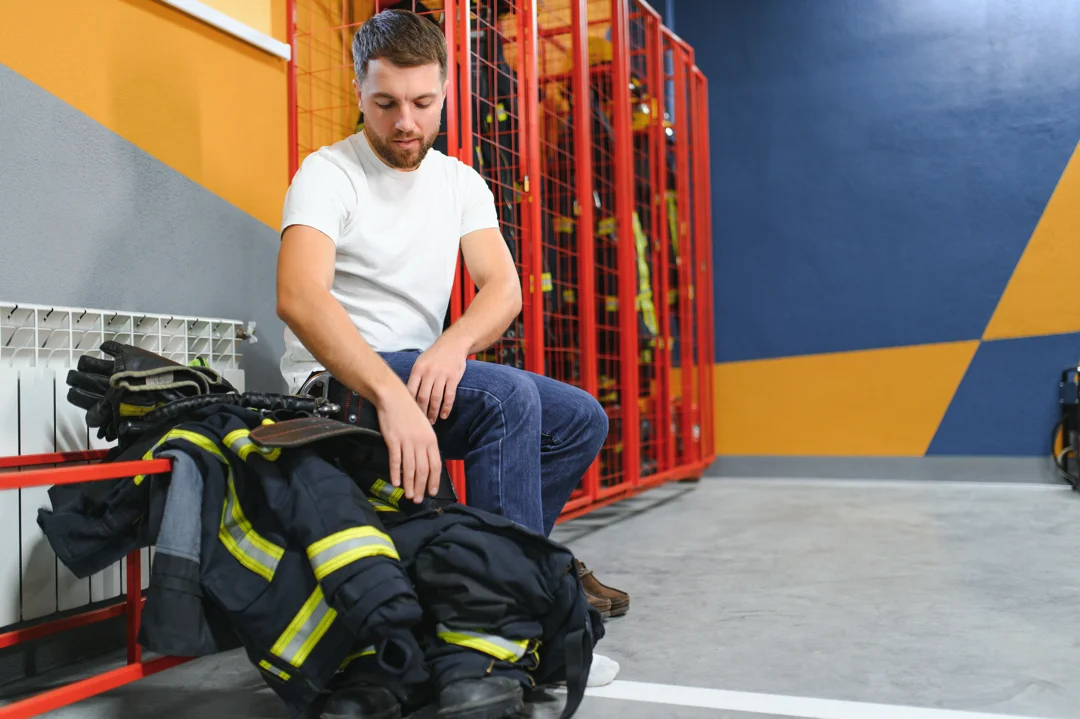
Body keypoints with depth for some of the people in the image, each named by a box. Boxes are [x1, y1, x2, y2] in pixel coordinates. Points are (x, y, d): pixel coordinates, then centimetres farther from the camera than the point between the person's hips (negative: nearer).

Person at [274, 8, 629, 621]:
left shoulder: (461, 182, 8)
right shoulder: (329, 173, -11)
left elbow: (504, 289, -3)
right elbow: (299, 299, -29)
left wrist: (451, 344, -27)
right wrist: (391, 396, -44)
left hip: (427, 370, 7)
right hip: (342, 381, -7)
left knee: (582, 419, 1)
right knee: (507, 396, -29)